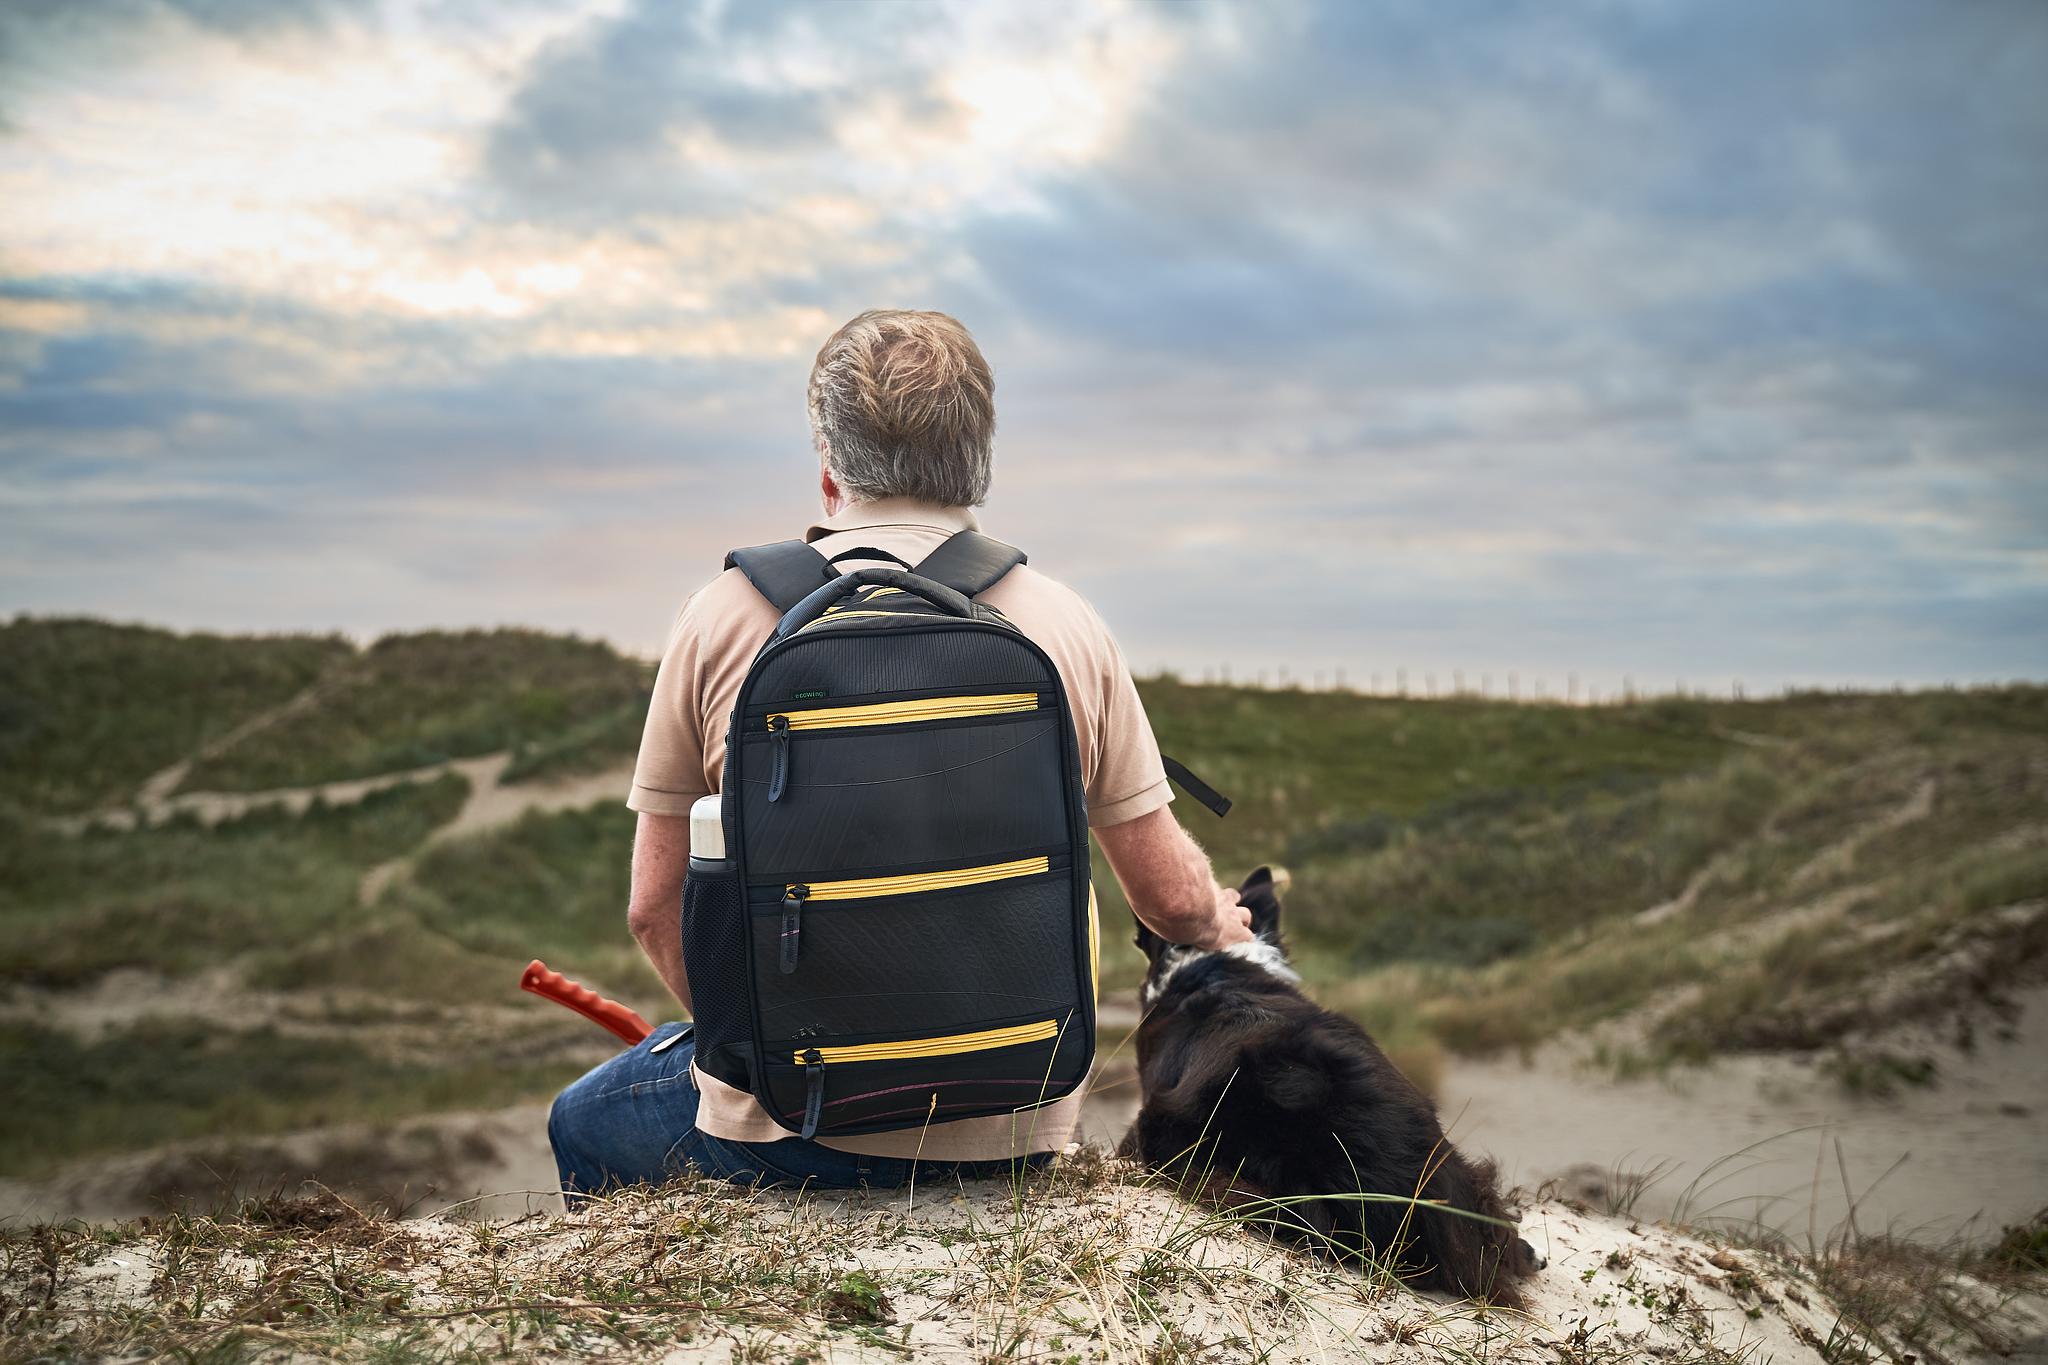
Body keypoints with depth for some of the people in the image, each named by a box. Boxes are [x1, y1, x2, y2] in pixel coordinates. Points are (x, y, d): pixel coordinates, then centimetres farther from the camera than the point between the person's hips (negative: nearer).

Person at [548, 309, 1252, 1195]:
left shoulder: (725, 614, -7)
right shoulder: (1063, 624, -4)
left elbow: (656, 907, -2)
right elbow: (1171, 897, 1)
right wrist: (1218, 924, 25)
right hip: (1010, 1135, 3)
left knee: (582, 1121, 29)